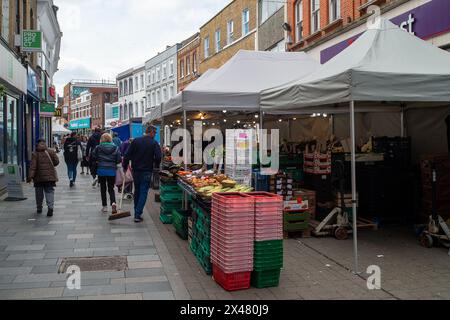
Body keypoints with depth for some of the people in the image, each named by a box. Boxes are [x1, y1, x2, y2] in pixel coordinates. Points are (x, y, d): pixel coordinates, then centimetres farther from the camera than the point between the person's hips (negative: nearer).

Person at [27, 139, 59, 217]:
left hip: (39, 178, -1)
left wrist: (30, 176, -12)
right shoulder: (51, 152, 1)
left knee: (39, 193, 13)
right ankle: (50, 207, -16)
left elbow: (33, 166, -10)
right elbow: (56, 162, 3)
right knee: (49, 192, 1)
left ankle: (39, 209, 23)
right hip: (50, 177, 1)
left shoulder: (35, 154, -4)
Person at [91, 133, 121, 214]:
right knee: (111, 188, 10)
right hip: (112, 171, 1)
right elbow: (119, 160, -4)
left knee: (103, 189, 13)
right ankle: (113, 203, -15)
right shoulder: (115, 148, -2)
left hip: (101, 170, -1)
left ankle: (105, 206, 16)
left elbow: (93, 158, -1)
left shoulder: (98, 147, -3)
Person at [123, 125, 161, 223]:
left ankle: (136, 212, 29)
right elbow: (158, 157, -15)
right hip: (147, 171, -4)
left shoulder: (135, 141, 1)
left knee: (137, 191, 19)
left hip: (136, 170, 4)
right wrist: (156, 166, 5)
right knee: (143, 193, 1)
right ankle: (138, 215, -4)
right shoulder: (154, 143, -8)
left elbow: (127, 155, -2)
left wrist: (125, 166, 8)